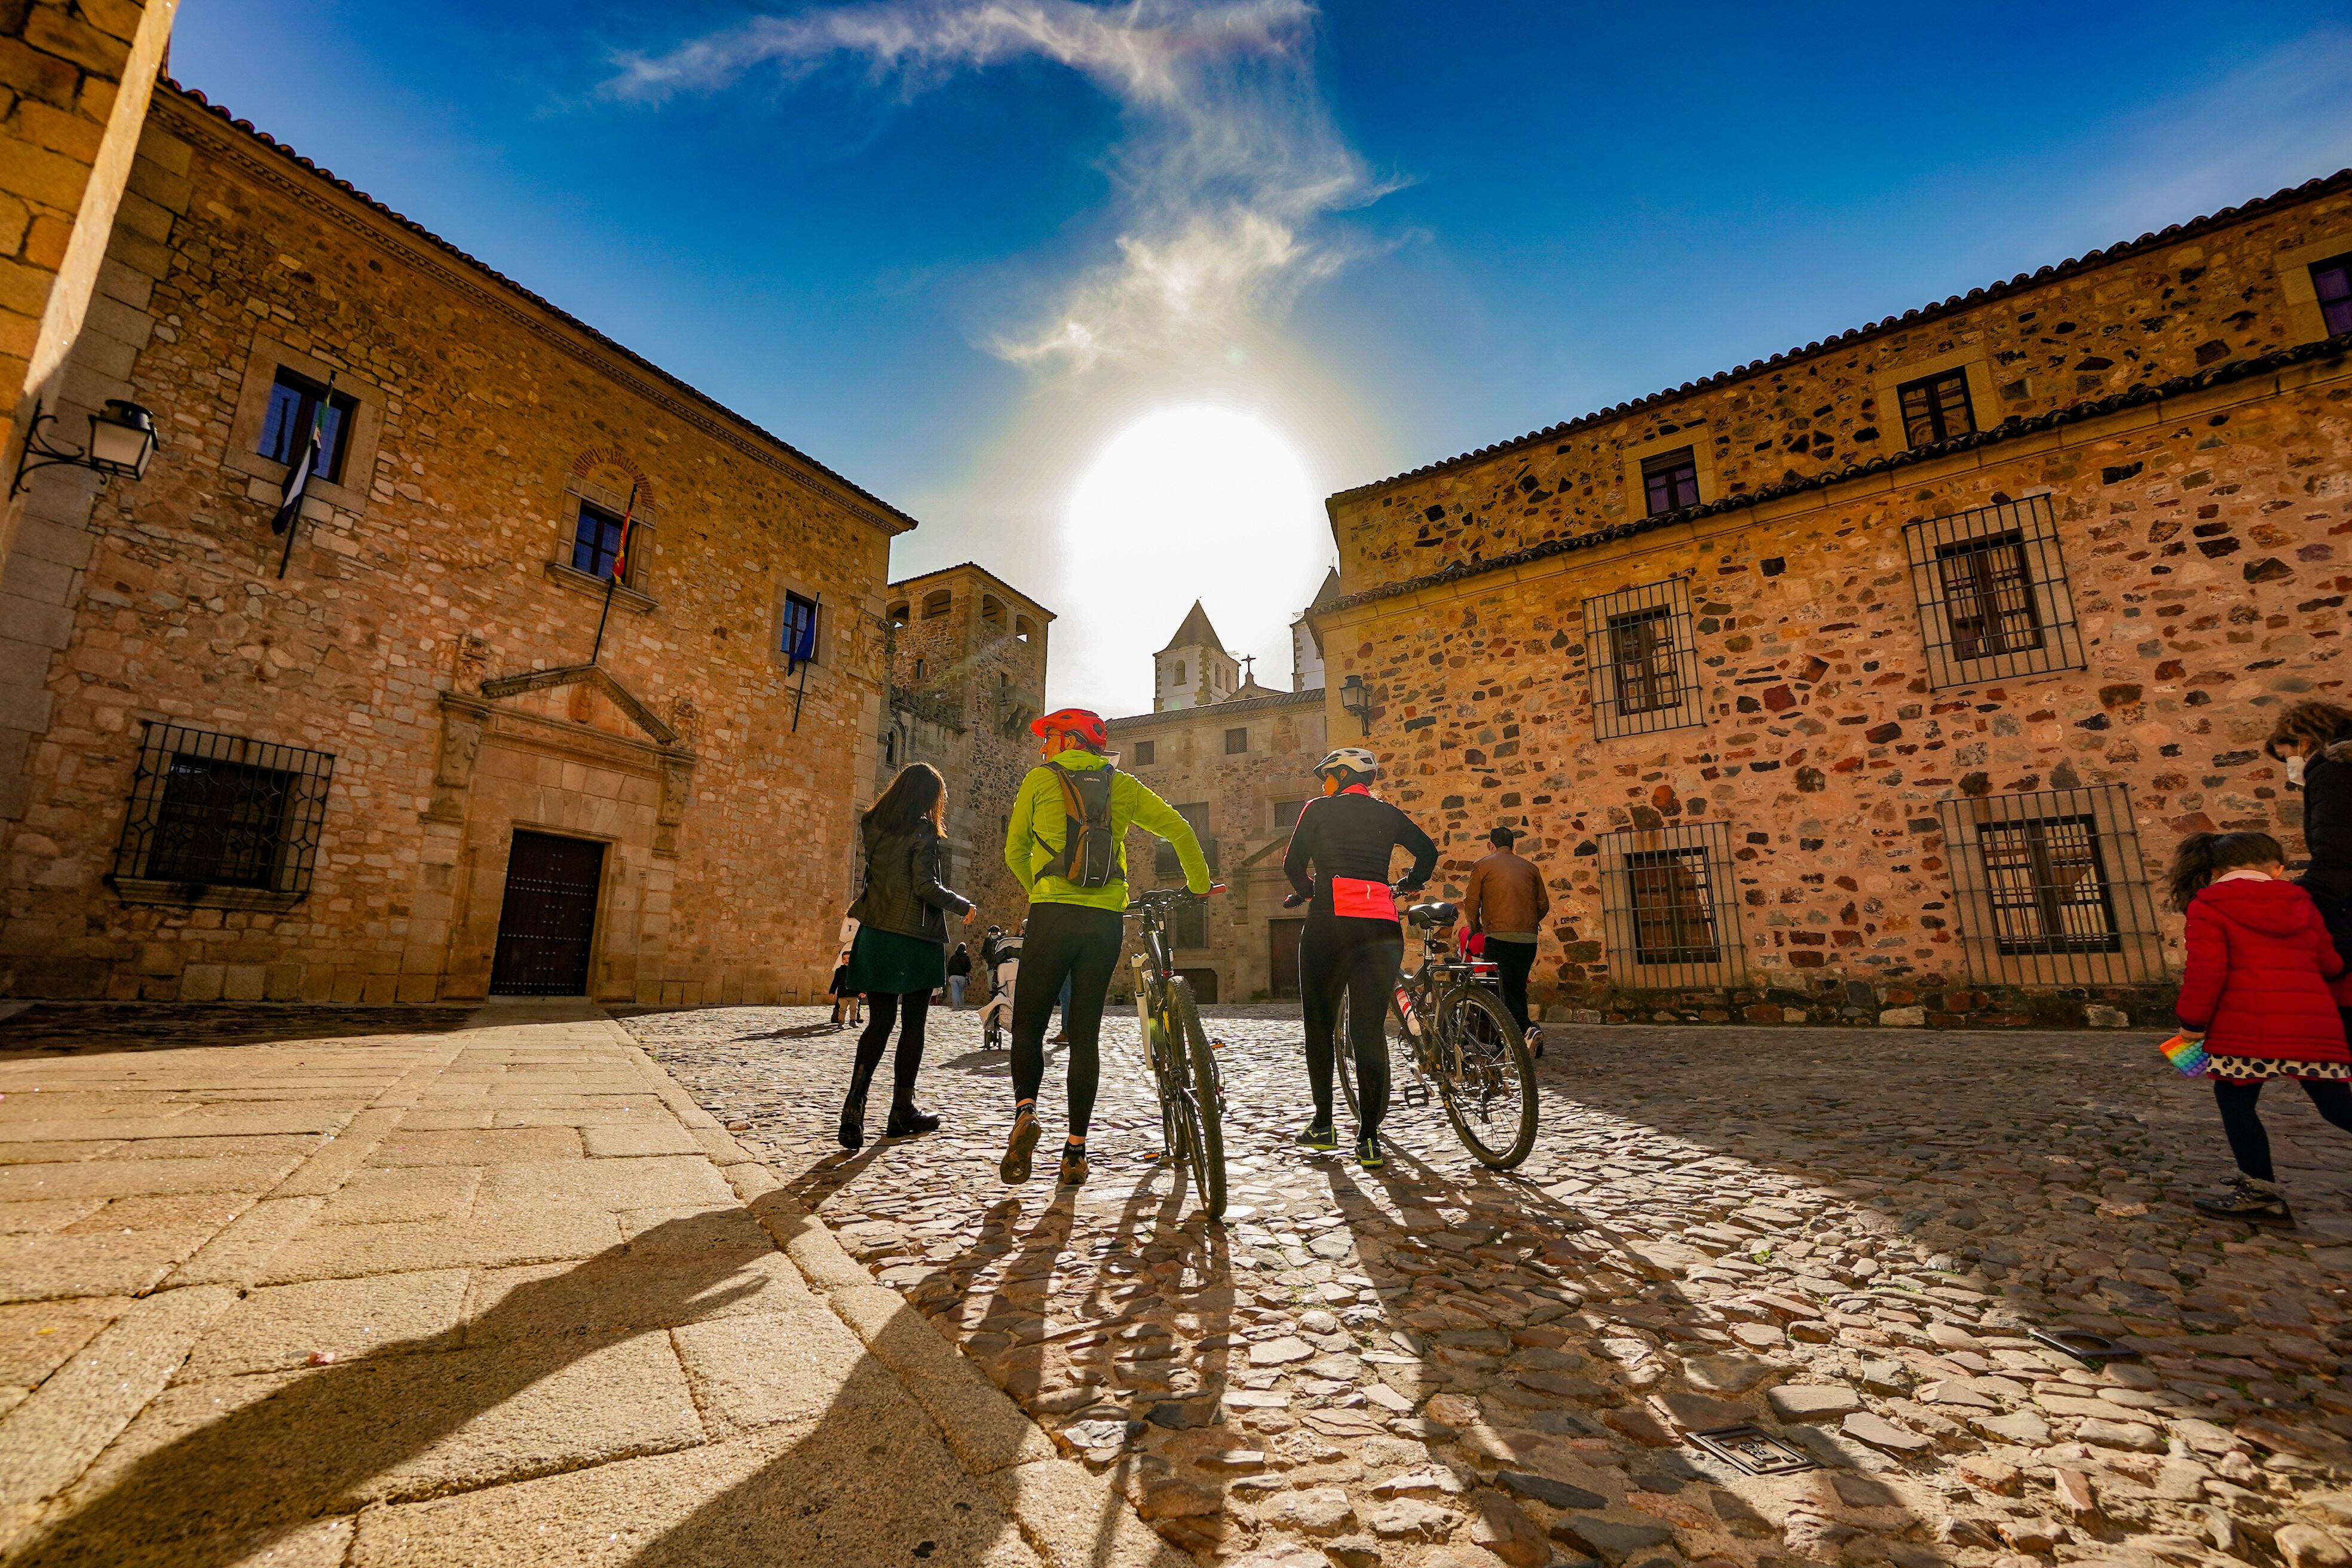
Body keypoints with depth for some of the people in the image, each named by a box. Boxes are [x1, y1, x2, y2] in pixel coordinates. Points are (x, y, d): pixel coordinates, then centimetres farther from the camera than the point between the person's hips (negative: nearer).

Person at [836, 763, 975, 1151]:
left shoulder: (874, 826, 8)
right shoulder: (922, 832, -11)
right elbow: (926, 887, -16)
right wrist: (964, 905, -2)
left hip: (876, 935, 6)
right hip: (915, 938, -6)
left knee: (880, 1021, 10)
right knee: (913, 1024, 7)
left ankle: (854, 1106, -4)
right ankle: (902, 1112, 15)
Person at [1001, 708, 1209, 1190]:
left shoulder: (1040, 779, 8)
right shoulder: (1121, 784, 13)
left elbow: (1015, 851, 11)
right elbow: (1179, 829, 7)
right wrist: (1200, 883, 19)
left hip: (1053, 914, -2)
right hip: (1107, 920, 3)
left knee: (1029, 1024, 9)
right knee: (1085, 1034, 8)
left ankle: (1025, 1110, -15)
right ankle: (1076, 1150, 8)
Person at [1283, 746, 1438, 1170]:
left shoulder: (1320, 809, 7)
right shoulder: (1387, 813, 17)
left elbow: (1293, 864, 7)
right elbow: (1428, 851, 19)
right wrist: (1408, 885, 35)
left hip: (1331, 923, -3)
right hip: (1382, 925, 3)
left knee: (1319, 1024, 12)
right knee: (1370, 1030, 5)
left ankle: (1323, 1125, 15)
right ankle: (1369, 1138, 3)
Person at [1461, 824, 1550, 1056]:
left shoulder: (1483, 865, 3)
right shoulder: (1530, 867, 16)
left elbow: (1471, 903, 0)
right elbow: (1544, 904, 16)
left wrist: (1475, 928, 17)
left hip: (1500, 936, -5)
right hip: (1528, 938, 5)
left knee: (1501, 990, -2)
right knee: (1518, 989, 14)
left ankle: (1528, 1030, -23)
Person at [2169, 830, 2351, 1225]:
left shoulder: (2209, 905, -3)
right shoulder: (2300, 902, 15)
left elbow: (2206, 970, -10)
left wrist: (2192, 1020, -1)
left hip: (2247, 1027, -6)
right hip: (2315, 1025, 6)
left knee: (2235, 1102, 6)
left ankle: (2260, 1192, 11)